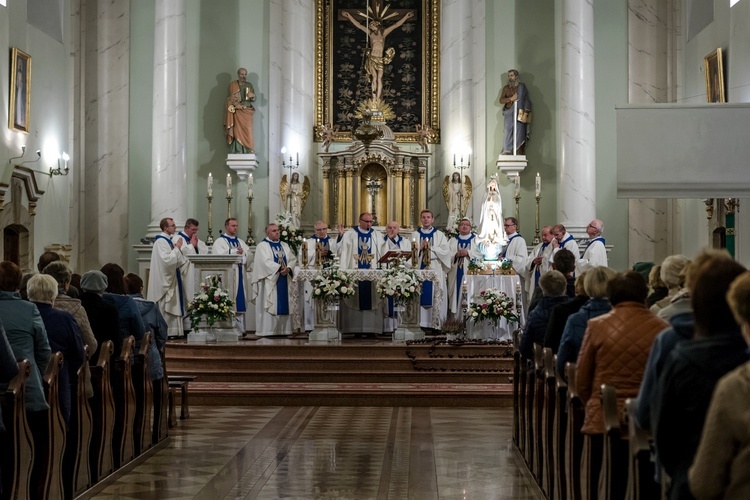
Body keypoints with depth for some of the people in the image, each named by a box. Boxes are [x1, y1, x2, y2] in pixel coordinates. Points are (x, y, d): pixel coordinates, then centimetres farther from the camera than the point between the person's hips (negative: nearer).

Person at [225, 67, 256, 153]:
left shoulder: (249, 85, 12)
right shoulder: (233, 85, 3)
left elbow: (253, 99, 12)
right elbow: (231, 99, 0)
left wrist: (252, 96, -12)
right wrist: (239, 106, -15)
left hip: (247, 112, 2)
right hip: (237, 112, -2)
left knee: (248, 132, -7)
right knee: (238, 132, -9)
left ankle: (249, 151, -7)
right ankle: (238, 152, -11)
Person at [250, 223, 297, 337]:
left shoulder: (284, 246, 17)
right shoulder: (262, 246, -1)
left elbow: (293, 259, 8)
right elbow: (265, 262, -15)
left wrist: (288, 268, -12)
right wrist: (280, 268, -20)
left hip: (284, 281, 6)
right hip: (269, 280, -6)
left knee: (284, 305, 4)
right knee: (269, 306, -8)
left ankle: (283, 329, 7)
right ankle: (267, 330, -6)